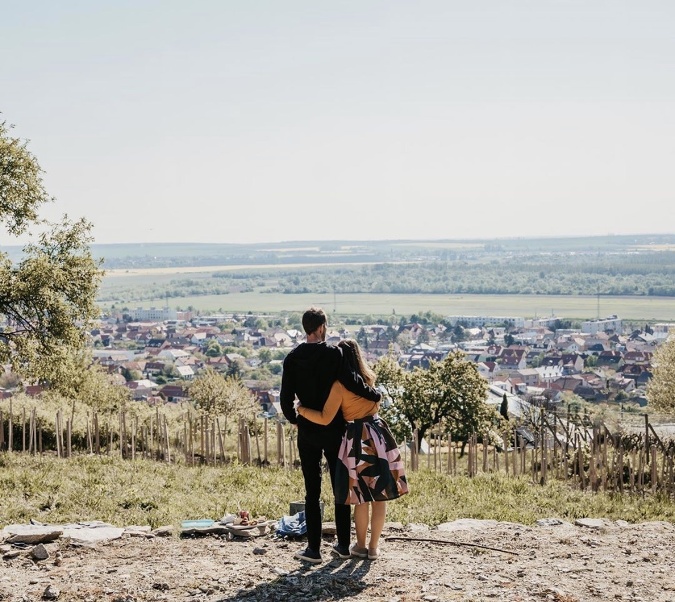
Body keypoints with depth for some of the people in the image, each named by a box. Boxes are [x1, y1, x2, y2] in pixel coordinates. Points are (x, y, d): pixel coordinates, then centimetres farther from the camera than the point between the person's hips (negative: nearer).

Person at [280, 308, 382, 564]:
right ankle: (343, 545, 17)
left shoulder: (292, 358, -2)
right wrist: (375, 395, -4)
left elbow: (286, 398, -3)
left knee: (312, 492, 6)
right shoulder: (333, 353, -11)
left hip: (308, 432, 2)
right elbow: (351, 381, -20)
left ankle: (314, 548, 6)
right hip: (334, 431, -2)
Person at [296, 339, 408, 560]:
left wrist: (301, 410, -3)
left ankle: (361, 546, 18)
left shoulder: (339, 385, -12)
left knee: (361, 496, 7)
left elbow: (325, 418, -15)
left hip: (357, 438, -4)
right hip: (378, 435, 4)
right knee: (380, 495, 7)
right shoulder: (369, 378, 4)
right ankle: (374, 547, 14)